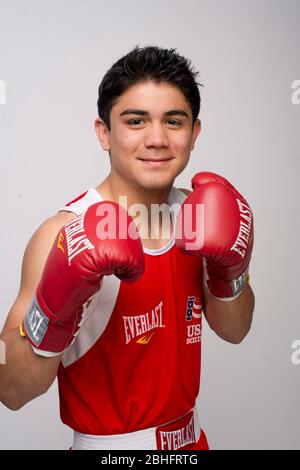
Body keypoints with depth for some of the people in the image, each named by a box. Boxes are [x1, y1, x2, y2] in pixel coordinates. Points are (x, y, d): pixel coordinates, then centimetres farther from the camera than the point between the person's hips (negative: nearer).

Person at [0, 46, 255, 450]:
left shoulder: (192, 212, -7)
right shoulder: (65, 234, -24)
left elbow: (233, 330, 1)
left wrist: (229, 269, -17)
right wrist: (55, 306, -39)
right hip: (108, 444, -5)